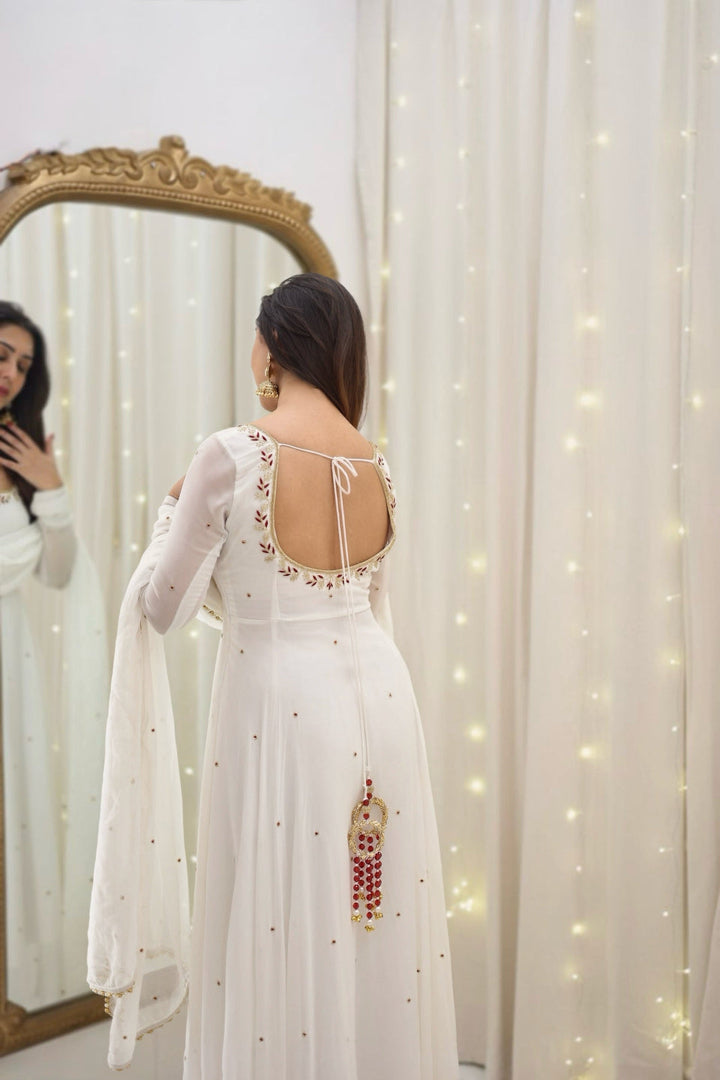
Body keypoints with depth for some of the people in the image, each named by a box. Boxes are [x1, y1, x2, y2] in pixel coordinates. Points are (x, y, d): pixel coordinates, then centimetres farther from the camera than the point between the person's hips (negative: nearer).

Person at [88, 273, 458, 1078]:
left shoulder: (233, 454, -15)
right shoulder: (376, 465, 3)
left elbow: (165, 607, -8)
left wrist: (174, 510, 8)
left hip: (281, 707, -6)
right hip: (379, 691, 6)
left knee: (287, 929, 10)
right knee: (381, 932, 19)